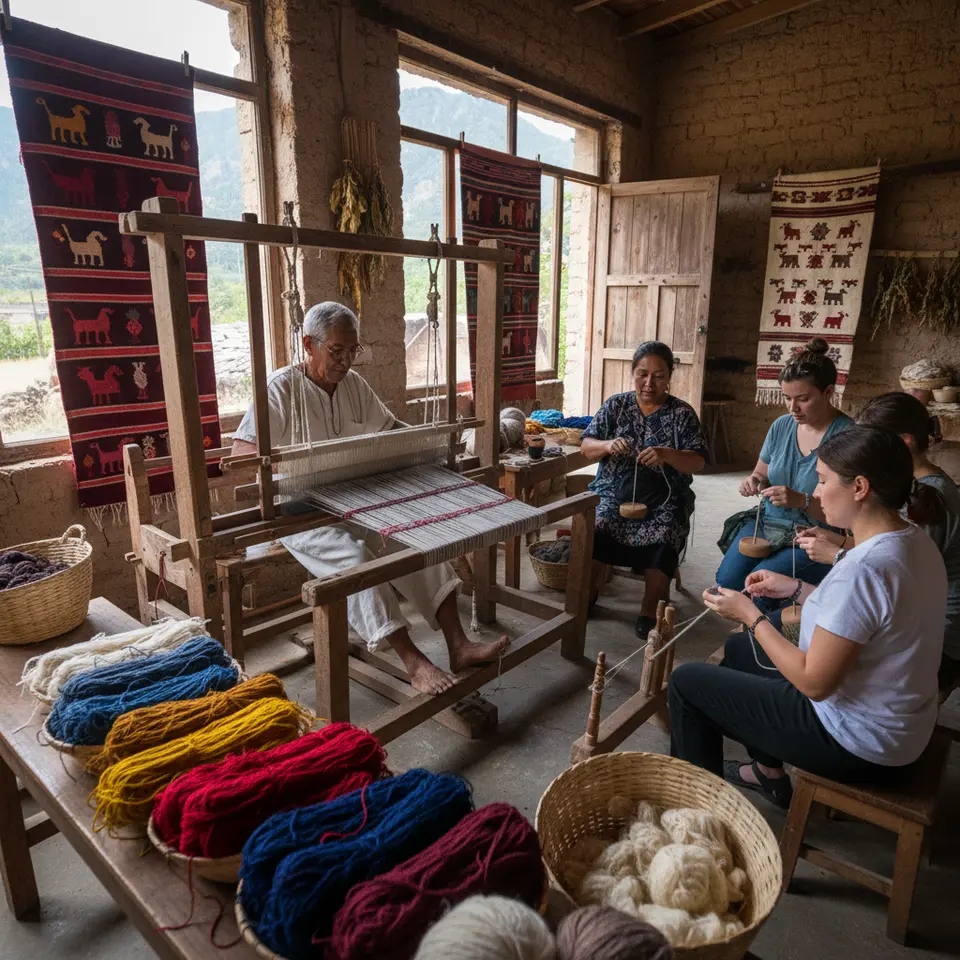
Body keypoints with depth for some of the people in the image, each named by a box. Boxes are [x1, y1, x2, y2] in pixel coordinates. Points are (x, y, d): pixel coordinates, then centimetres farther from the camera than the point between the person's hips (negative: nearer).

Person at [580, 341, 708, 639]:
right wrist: (607, 446, -18)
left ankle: (650, 612, -10)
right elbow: (585, 447, 5)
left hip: (663, 502, -1)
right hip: (613, 494, 1)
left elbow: (698, 462, -4)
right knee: (592, 530, -27)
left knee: (662, 541, -30)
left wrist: (667, 455, -26)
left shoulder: (682, 413, 2)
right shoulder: (615, 405, 7)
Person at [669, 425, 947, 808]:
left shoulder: (864, 569, -31)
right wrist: (797, 589, 7)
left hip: (860, 743, -9)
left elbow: (814, 683, -26)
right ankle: (768, 771, 36)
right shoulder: (916, 542, -2)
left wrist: (749, 615, -16)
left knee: (686, 681, 0)